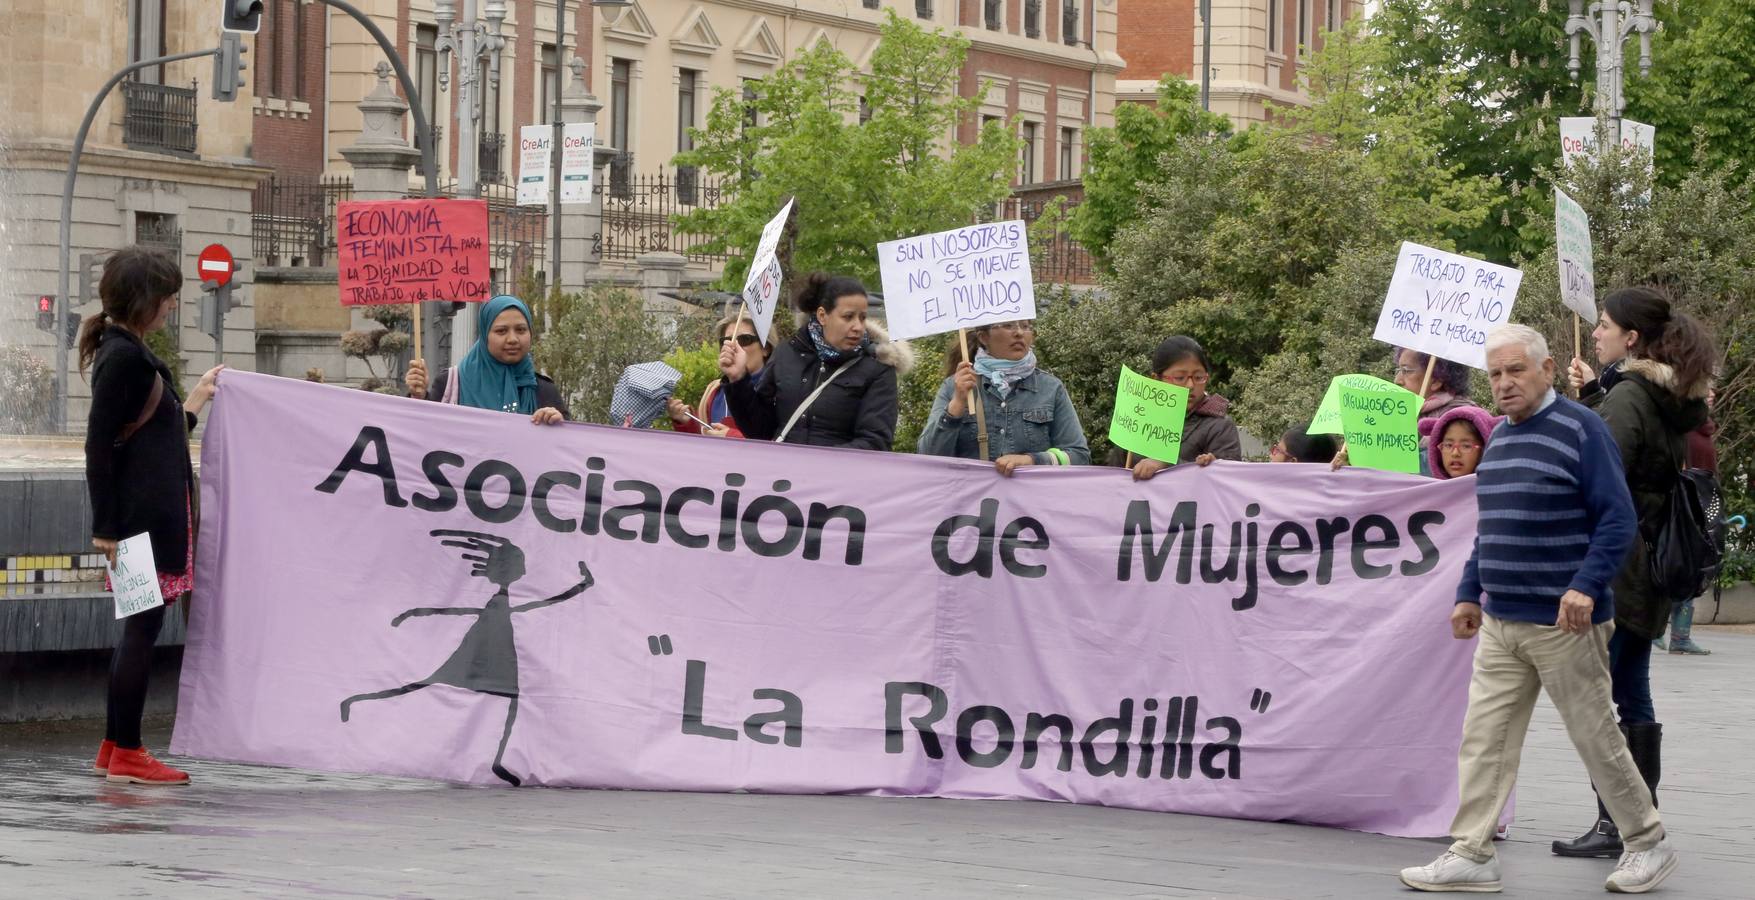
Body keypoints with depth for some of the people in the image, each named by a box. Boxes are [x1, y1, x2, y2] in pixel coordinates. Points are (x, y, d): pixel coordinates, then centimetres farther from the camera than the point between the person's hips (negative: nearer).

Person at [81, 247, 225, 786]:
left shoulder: (129, 353, 16)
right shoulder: (122, 358, -14)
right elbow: (99, 447, -17)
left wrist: (192, 404, 29)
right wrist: (106, 530, -19)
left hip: (154, 514, 10)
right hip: (142, 516, -10)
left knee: (140, 627, 12)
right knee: (144, 626, -6)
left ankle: (115, 749, 17)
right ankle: (126, 754, -1)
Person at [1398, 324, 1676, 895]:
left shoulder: (1581, 430, -9)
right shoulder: (1500, 437, 14)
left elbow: (1618, 521, -14)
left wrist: (1586, 586, -24)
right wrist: (1469, 594, 17)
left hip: (1563, 623, -7)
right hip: (1500, 623, 7)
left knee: (1596, 739, 2)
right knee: (1484, 739, 2)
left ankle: (1648, 844, 17)